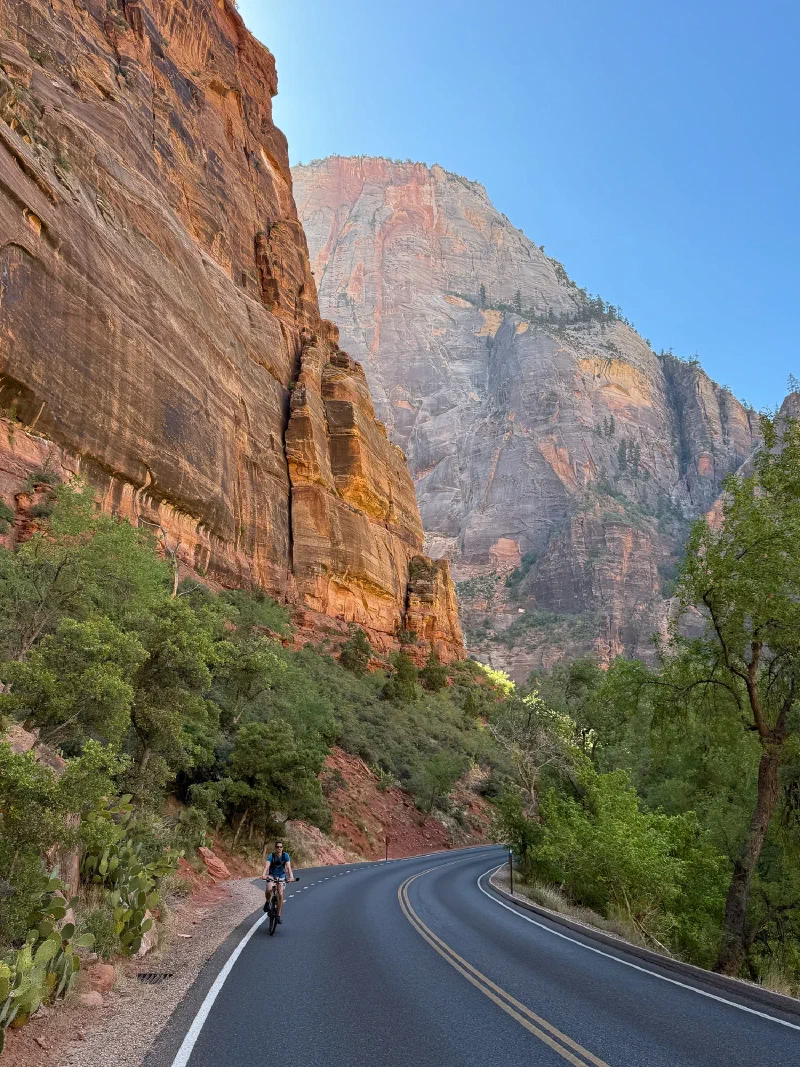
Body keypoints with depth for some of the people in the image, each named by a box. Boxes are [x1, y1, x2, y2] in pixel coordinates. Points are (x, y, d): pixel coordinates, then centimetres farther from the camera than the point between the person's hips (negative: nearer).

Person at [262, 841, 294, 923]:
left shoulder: (286, 855, -19)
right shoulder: (271, 856, -21)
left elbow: (288, 867, -28)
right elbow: (266, 866, -34)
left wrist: (291, 876, -46)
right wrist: (263, 875, -54)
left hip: (281, 876, 1)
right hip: (271, 875, -1)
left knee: (280, 895, -10)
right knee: (269, 889, -29)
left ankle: (279, 915, 2)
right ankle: (267, 902, 2)